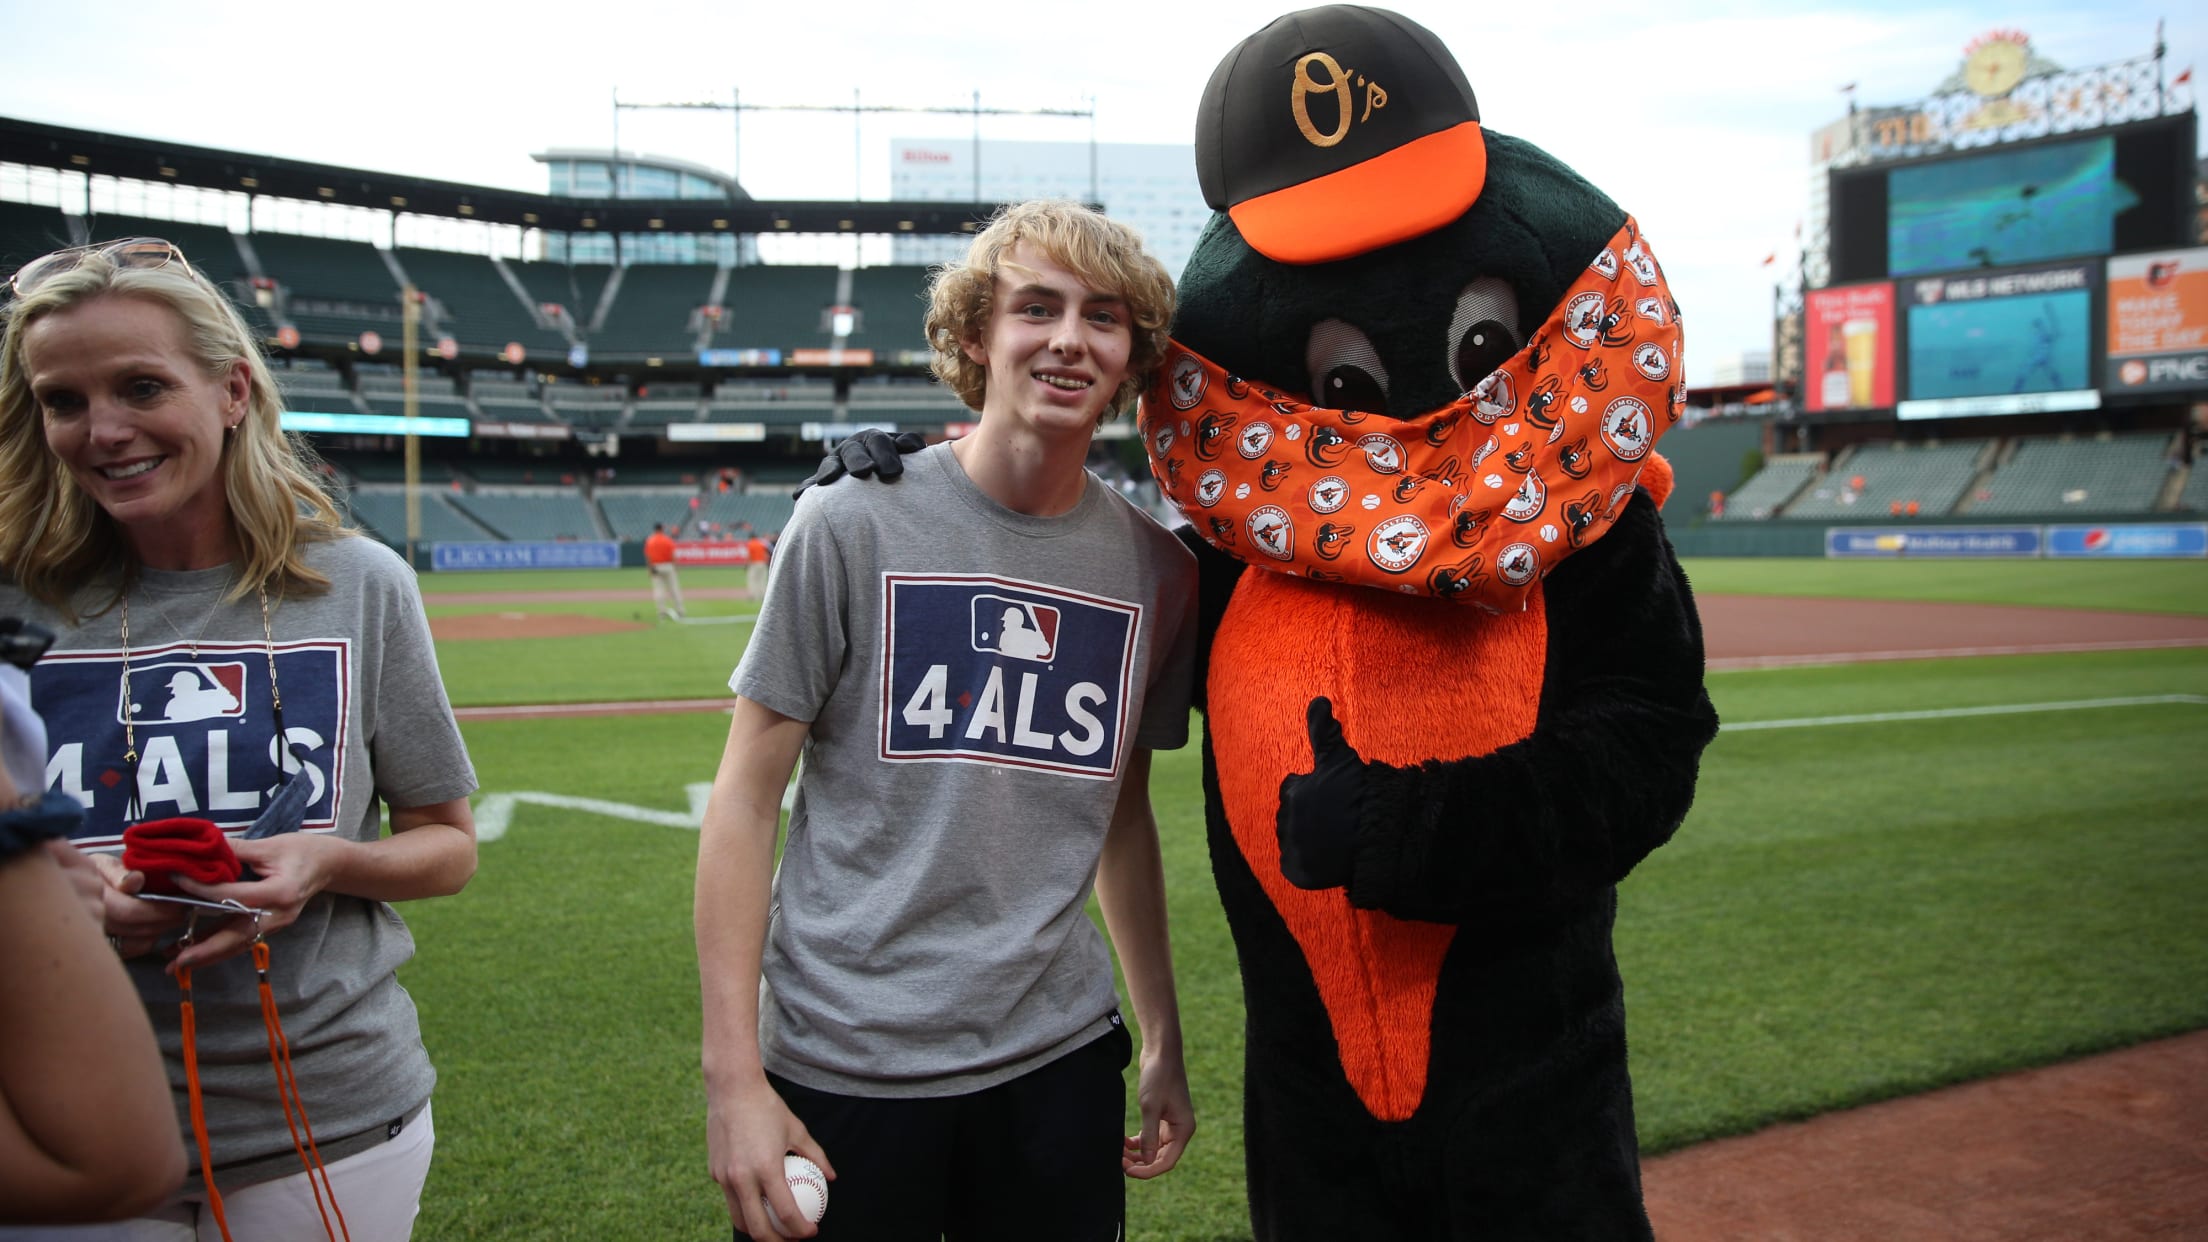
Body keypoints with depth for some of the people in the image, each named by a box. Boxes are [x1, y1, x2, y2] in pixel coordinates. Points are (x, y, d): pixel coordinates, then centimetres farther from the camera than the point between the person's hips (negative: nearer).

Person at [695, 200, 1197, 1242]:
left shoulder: (1155, 569, 2)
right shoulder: (855, 521, -8)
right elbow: (747, 797, -6)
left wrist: (1164, 1046, 14)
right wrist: (733, 1074, -10)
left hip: (1058, 1057, 3)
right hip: (843, 1065, -3)